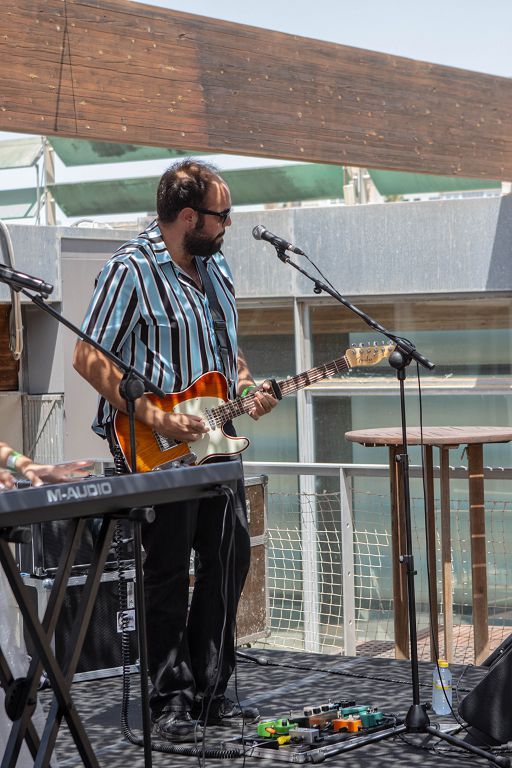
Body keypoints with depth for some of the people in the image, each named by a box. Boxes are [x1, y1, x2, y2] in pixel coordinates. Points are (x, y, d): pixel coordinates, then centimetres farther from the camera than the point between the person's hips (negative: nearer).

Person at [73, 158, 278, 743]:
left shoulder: (215, 267, 11)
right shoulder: (130, 270, -14)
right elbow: (89, 358, -17)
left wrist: (246, 386, 3)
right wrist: (156, 419, -21)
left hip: (215, 439, 8)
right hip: (156, 450, -7)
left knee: (229, 557, 8)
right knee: (169, 573, -1)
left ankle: (209, 692, 20)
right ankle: (171, 700, 11)